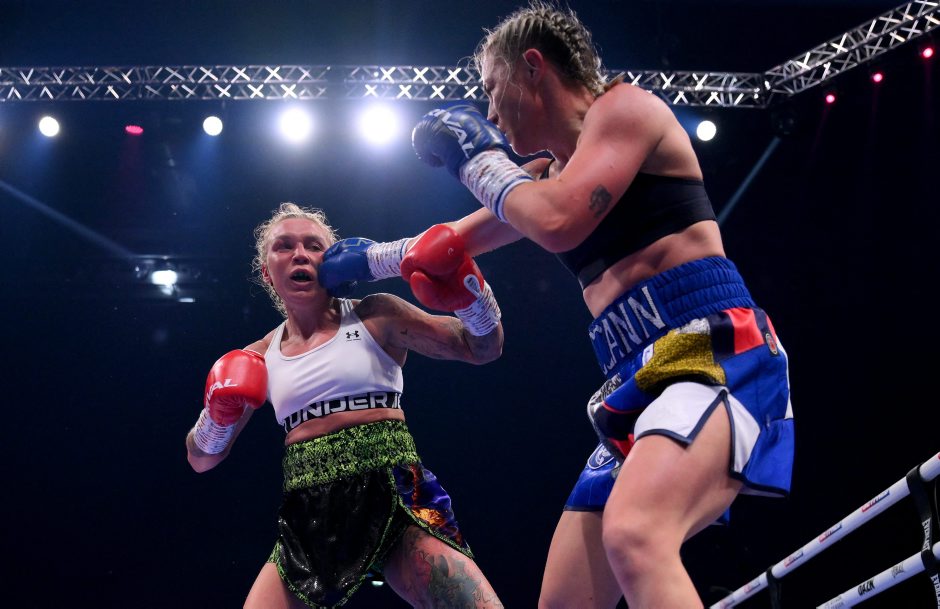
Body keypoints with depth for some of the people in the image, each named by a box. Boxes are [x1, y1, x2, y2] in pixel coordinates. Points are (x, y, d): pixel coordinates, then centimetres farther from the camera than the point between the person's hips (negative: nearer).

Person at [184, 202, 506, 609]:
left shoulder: (375, 317, 6)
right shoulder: (260, 358, 13)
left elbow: (483, 348, 4)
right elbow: (201, 458, 17)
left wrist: (467, 291, -16)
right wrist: (219, 415, -5)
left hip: (392, 498, -3)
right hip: (309, 521, 3)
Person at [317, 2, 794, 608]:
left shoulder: (626, 107, -2)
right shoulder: (548, 173, 24)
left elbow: (558, 222, -19)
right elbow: (463, 236, 42)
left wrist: (479, 157, -1)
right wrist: (370, 259, 52)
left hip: (716, 354, -9)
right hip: (639, 385, 10)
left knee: (632, 536, -37)